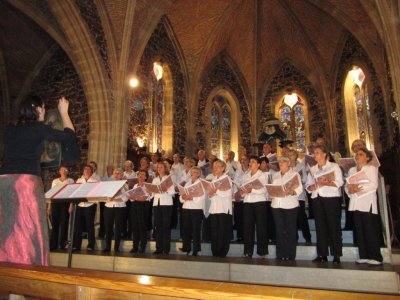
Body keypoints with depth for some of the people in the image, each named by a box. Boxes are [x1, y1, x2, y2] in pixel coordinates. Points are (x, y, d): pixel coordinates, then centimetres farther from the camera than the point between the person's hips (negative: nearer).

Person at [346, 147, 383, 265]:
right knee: (360, 231, 5)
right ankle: (364, 256, 12)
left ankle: (376, 257, 1)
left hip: (368, 203, -5)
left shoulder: (371, 168, 3)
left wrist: (358, 187, -17)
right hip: (356, 203, 5)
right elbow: (347, 185, 13)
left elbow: (373, 185, -11)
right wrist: (350, 190, -9)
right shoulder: (352, 170, 19)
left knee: (371, 231, -5)